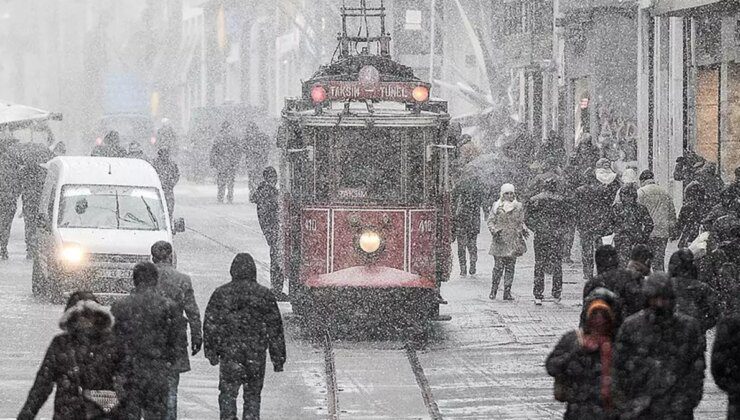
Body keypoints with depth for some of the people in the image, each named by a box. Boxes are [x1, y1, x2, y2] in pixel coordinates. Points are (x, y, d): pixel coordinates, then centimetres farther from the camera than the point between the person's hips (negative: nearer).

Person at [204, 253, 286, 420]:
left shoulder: (221, 293, -1)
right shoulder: (264, 294, -1)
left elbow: (210, 324, 2)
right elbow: (275, 329, 2)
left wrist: (211, 352, 10)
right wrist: (278, 358, 8)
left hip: (229, 353, -1)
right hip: (256, 355, 1)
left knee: (228, 394, 4)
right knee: (252, 395, 10)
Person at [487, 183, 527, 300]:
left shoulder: (519, 207, 9)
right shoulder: (496, 206, 3)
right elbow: (490, 221, 3)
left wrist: (524, 230, 0)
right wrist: (494, 231, -14)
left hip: (513, 241, 2)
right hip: (500, 240, -2)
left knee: (510, 267, 1)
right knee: (498, 267, -6)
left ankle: (507, 292, 4)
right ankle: (493, 291, 4)